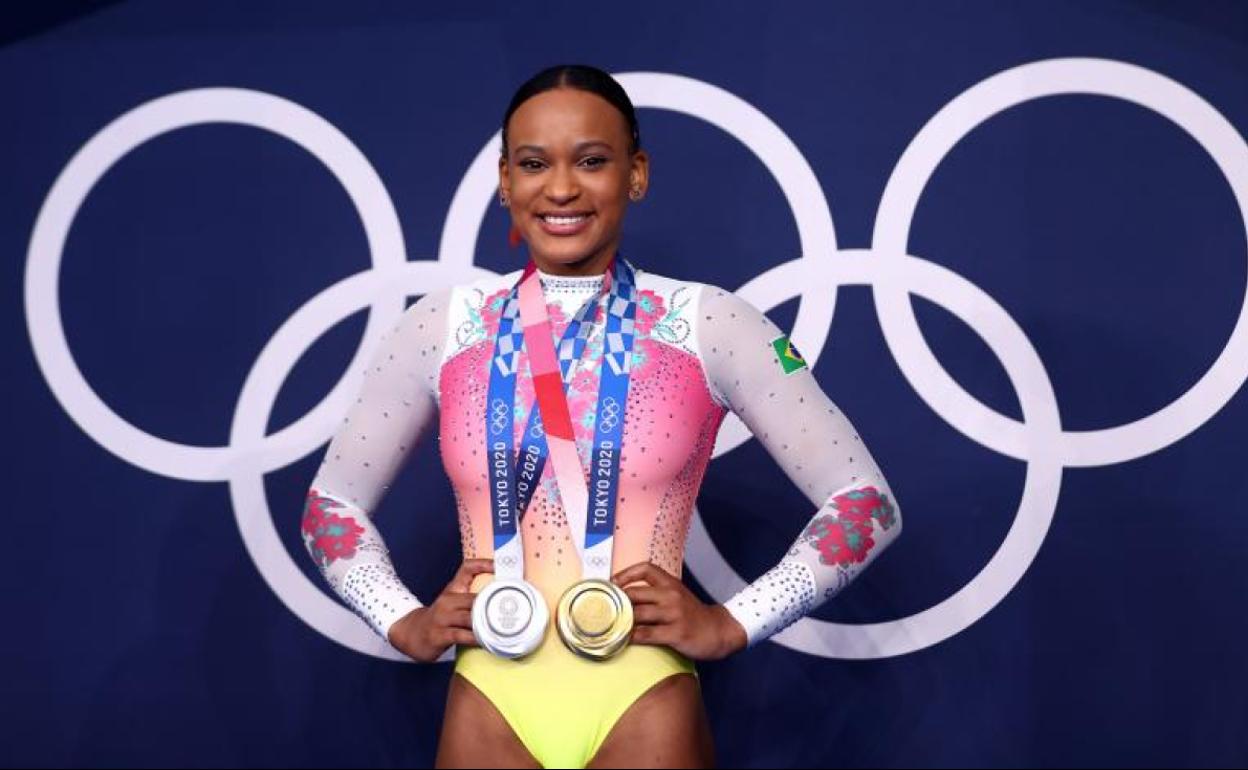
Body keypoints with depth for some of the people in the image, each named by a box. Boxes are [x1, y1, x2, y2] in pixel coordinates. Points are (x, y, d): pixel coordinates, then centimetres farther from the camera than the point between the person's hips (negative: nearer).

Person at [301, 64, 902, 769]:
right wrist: (404, 623, -2)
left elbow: (866, 503, -2)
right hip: (488, 707, 2)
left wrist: (732, 625, -9)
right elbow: (332, 504, 12)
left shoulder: (708, 323, -5)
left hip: (644, 707, -2)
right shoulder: (442, 326, 1)